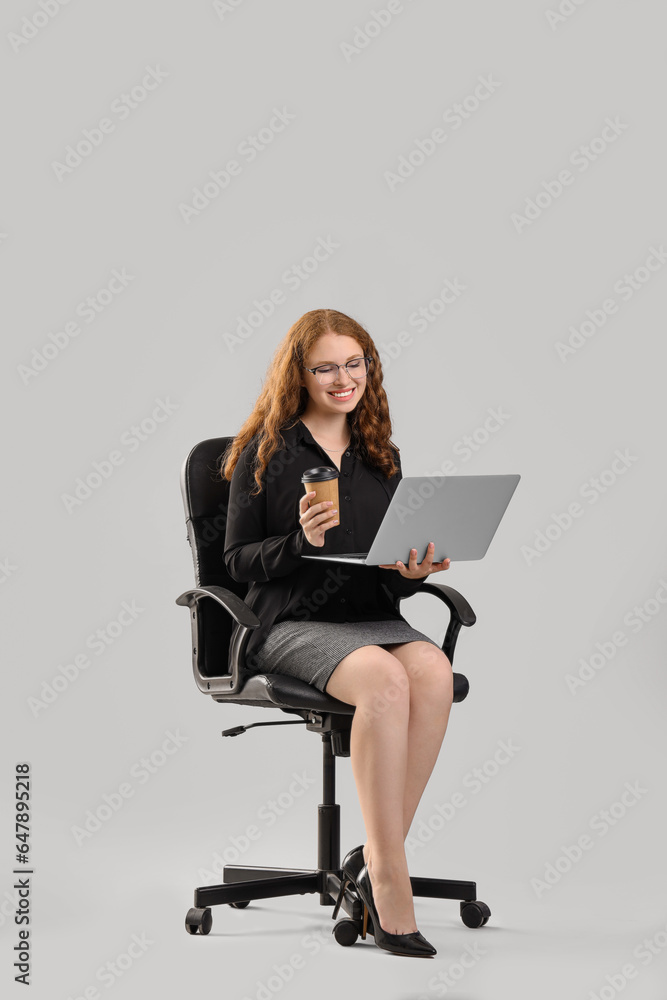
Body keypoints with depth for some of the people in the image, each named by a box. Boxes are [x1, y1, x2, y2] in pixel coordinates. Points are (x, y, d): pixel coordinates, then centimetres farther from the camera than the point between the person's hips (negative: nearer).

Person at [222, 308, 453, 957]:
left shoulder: (381, 456, 17)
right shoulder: (264, 453, 5)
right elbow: (238, 560, 2)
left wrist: (412, 571, -5)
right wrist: (302, 541, -16)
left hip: (374, 615, 4)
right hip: (291, 623, -4)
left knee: (433, 672, -31)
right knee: (383, 678, -35)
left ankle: (378, 857, -24)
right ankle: (391, 878, -29)